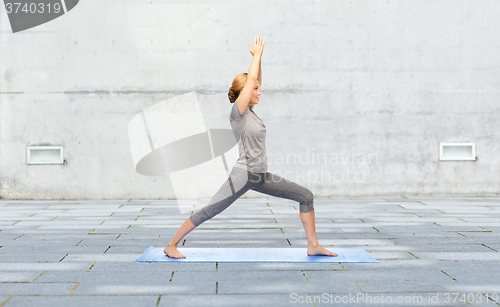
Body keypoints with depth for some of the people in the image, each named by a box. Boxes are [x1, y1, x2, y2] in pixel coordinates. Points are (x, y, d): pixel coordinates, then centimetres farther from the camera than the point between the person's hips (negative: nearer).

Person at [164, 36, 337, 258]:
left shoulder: (249, 111, 11)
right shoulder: (237, 112, -10)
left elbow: (256, 81, 16)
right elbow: (251, 78, -15)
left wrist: (258, 56, 9)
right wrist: (257, 55, -3)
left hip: (261, 176, 9)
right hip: (243, 175, -9)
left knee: (306, 196, 4)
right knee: (208, 212, -5)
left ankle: (313, 246, 8)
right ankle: (171, 246, 10)